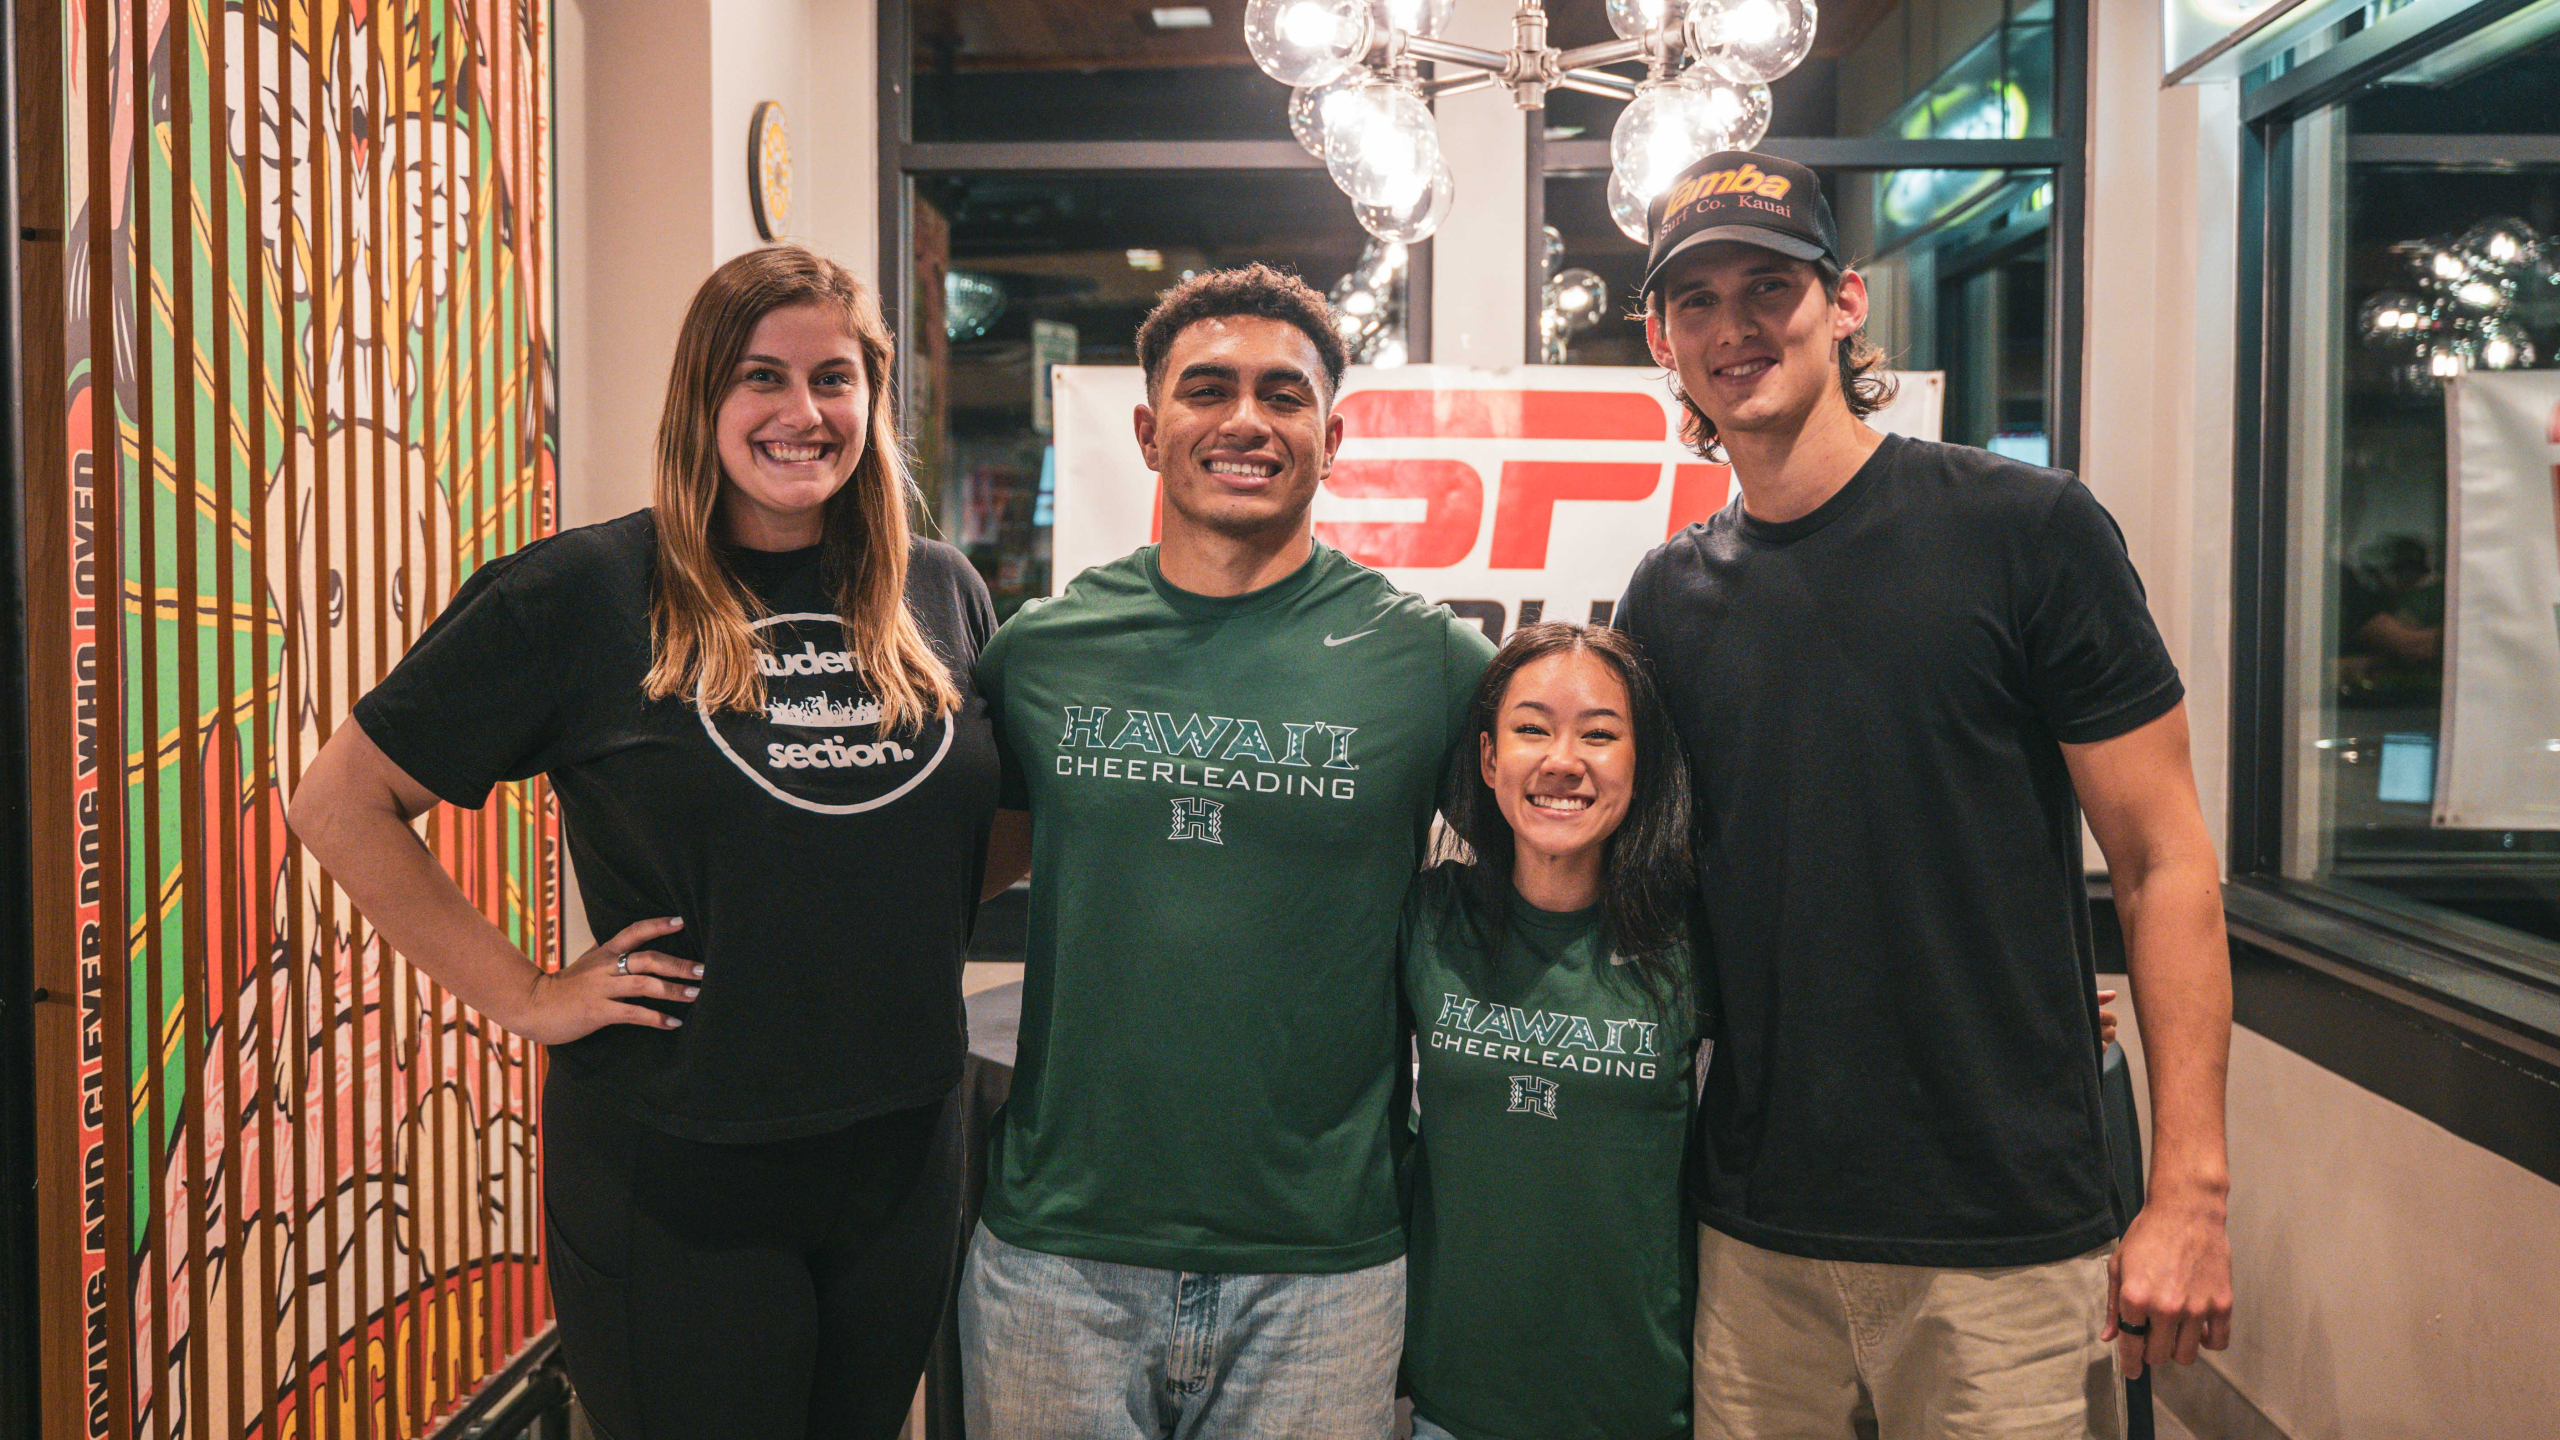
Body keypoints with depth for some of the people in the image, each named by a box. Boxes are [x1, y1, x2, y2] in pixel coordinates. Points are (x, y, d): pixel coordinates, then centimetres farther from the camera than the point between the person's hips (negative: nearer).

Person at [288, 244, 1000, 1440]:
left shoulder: (941, 595, 4)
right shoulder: (582, 594, -8)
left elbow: (1004, 826, 20)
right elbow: (339, 803, -4)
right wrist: (522, 997, -8)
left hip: (904, 1160, 4)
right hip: (674, 1175, -4)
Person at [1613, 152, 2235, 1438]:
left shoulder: (2026, 530, -6)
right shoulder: (1668, 598, 6)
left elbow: (2165, 864, -6)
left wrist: (2189, 1190, -10)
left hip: (2005, 1242, -3)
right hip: (1753, 1237, 4)